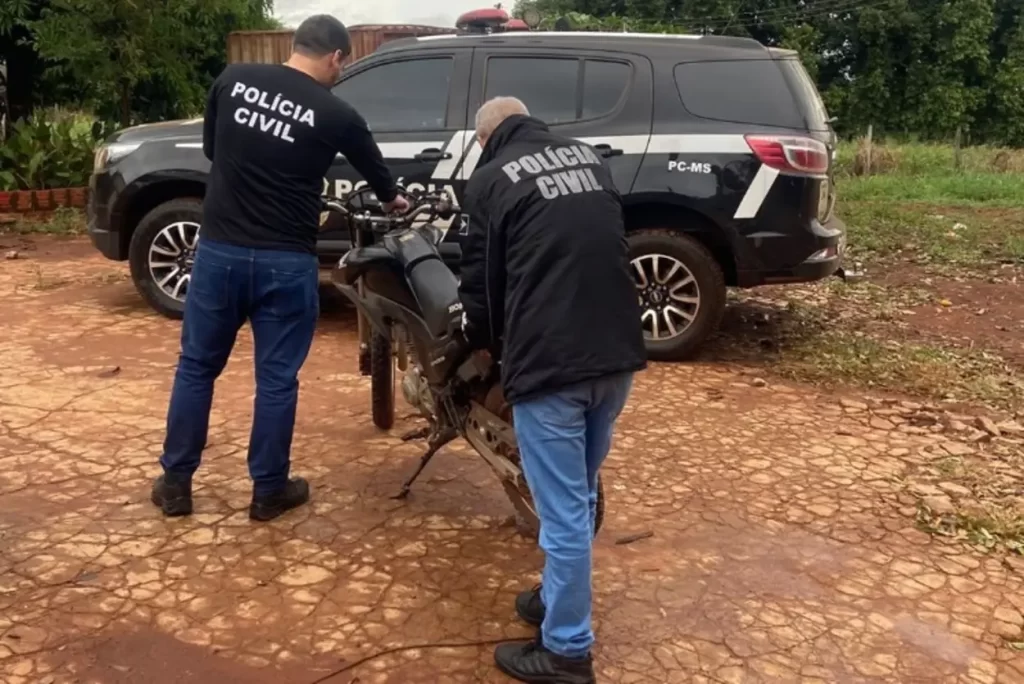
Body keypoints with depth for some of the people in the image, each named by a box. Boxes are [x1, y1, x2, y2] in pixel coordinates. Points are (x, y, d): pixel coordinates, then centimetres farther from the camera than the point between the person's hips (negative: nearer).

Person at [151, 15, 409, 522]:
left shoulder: (232, 80, 3)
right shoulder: (335, 114, -4)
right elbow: (376, 171, 14)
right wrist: (392, 200, 36)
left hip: (219, 249, 3)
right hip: (286, 262, -3)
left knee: (196, 367, 14)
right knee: (277, 379, 8)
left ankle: (175, 484, 23)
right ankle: (268, 491, 19)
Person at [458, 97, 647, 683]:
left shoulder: (490, 180, 1)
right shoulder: (589, 158, 17)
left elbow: (481, 278, 6)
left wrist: (484, 342, 25)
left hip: (550, 362, -6)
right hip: (618, 353, 7)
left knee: (563, 511, 2)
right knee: (580, 494, 22)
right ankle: (558, 597, 38)